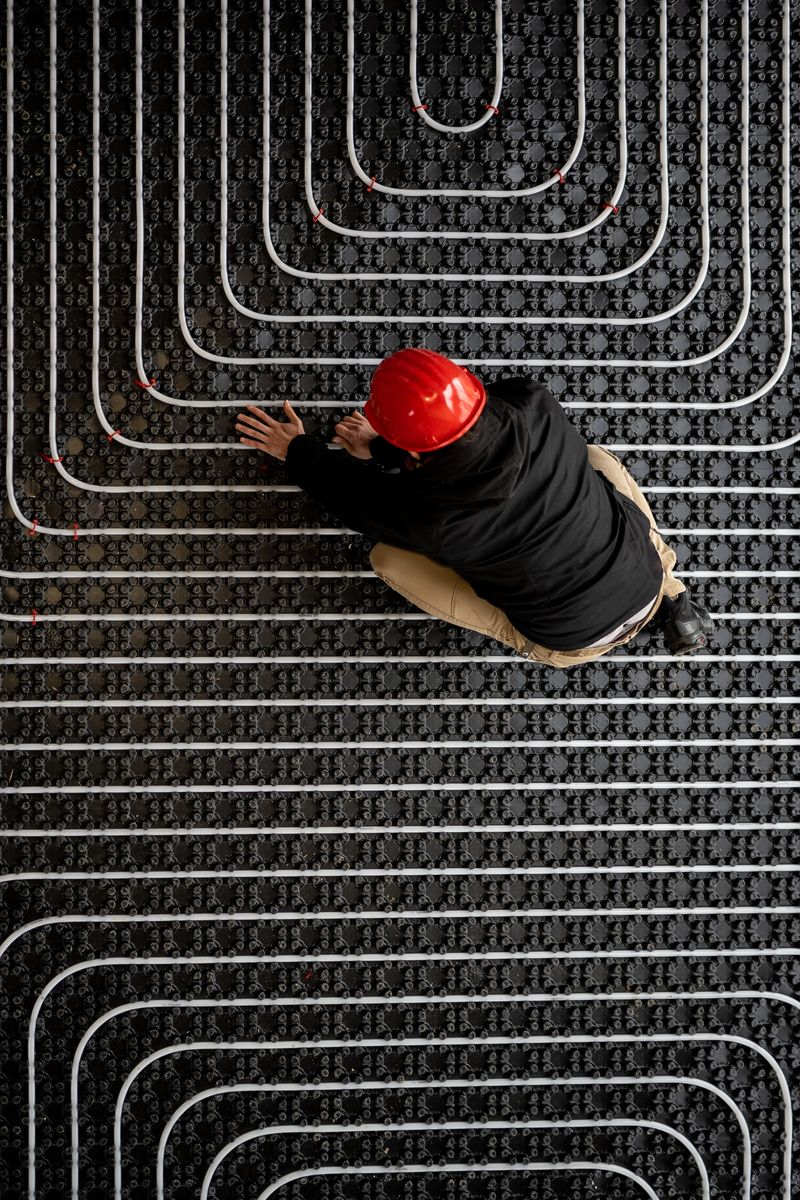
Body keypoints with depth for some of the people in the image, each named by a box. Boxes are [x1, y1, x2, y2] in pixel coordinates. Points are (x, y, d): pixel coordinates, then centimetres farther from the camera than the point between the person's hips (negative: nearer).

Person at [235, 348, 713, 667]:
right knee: (598, 457, 32)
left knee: (389, 557, 0)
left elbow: (352, 495, -4)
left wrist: (297, 451, 14)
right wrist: (383, 449, 4)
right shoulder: (535, 406, -21)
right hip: (648, 584, 4)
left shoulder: (427, 513, -28)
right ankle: (675, 605, 23)